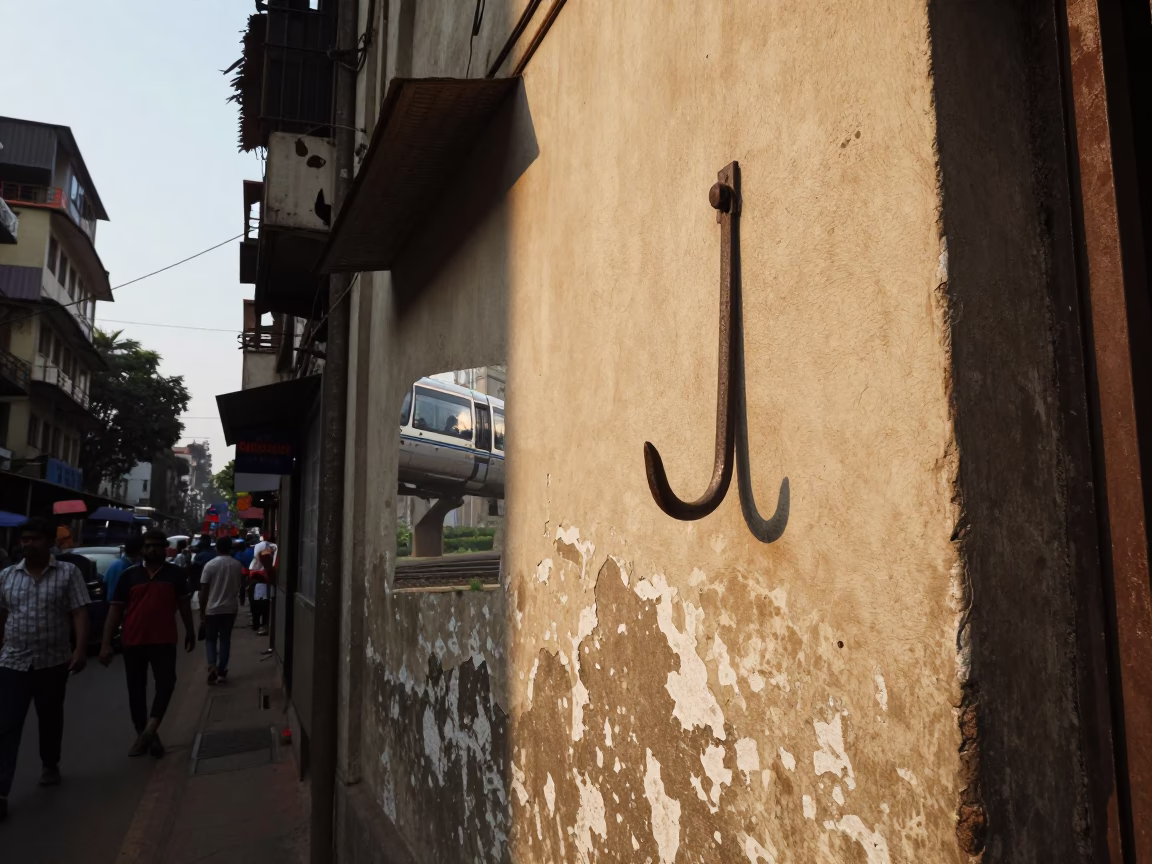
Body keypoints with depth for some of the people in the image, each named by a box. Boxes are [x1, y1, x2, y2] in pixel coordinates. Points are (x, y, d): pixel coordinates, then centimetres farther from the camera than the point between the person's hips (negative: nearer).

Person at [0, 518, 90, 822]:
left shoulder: (68, 573, -5)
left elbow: (79, 614, -8)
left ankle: (50, 766, 36)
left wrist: (80, 650, -17)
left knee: (51, 719, 15)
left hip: (53, 661, -1)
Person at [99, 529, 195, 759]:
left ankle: (150, 729, -5)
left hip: (164, 641, -1)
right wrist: (106, 643, -4)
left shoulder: (175, 574, 2)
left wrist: (190, 632, 14)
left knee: (166, 683, -11)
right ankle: (144, 734, 22)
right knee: (136, 690, 9)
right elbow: (115, 609, 1)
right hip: (133, 641, 1)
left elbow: (184, 604, 10)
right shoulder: (129, 575, 2)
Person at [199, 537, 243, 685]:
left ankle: (212, 666, -8)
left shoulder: (210, 565, -9)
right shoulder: (237, 565, -1)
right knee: (225, 639, 12)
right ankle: (222, 670, 13)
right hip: (230, 608, 2)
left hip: (212, 609, -2)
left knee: (210, 639, 12)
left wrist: (202, 611, -1)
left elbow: (204, 591, -9)